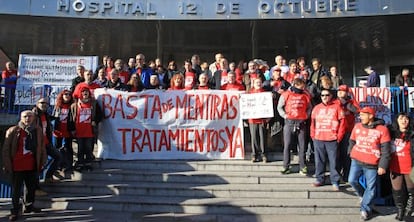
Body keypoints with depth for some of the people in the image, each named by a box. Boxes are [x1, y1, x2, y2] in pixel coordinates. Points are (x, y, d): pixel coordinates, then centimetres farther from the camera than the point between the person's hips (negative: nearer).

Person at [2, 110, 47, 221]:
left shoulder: (37, 130, 2)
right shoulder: (13, 131, -8)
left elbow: (42, 147, 9)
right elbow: (6, 149, -5)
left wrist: (42, 162, 8)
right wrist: (7, 165, -8)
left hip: (32, 167, 4)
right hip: (17, 167, -3)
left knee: (32, 187, 16)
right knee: (16, 190, 7)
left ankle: (29, 206, 36)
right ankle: (15, 211, 20)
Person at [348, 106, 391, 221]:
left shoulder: (382, 129, -9)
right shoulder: (357, 126, 4)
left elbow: (385, 150, -9)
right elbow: (352, 142, 16)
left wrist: (383, 165, -13)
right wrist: (350, 154, 19)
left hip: (372, 164, -3)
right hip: (356, 160, 3)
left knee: (371, 188, 3)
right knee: (352, 180, -3)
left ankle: (365, 208, 21)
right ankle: (362, 195, 28)